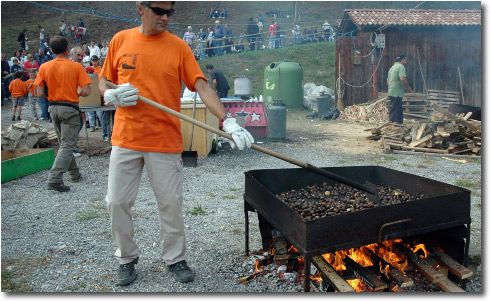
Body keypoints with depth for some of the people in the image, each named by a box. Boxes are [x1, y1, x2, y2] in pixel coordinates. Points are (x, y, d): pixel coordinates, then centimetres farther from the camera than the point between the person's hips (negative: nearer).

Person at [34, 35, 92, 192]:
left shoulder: (44, 67, 0)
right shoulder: (76, 66, -9)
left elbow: (40, 93, -3)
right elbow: (86, 91, -15)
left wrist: (52, 95, 15)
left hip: (53, 108, 5)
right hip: (70, 108, -4)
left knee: (63, 143, 19)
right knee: (67, 145, -2)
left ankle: (75, 174, 29)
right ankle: (54, 179, -13)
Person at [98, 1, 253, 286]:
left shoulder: (178, 46, -1)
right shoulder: (121, 40, 5)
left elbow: (202, 87, -9)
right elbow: (104, 82, 14)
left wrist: (228, 121, -21)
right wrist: (113, 96, -9)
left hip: (166, 140, -2)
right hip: (125, 138, 2)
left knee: (171, 203, 5)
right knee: (118, 202, 7)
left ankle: (175, 258, 26)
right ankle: (127, 258, 28)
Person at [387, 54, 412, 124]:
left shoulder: (392, 67, 20)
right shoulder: (401, 67, -9)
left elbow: (387, 81, 24)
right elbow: (403, 79, -23)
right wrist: (408, 88, -11)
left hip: (391, 92, 10)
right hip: (397, 93, -9)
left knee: (399, 110, 15)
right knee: (395, 110, -9)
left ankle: (400, 122, 20)